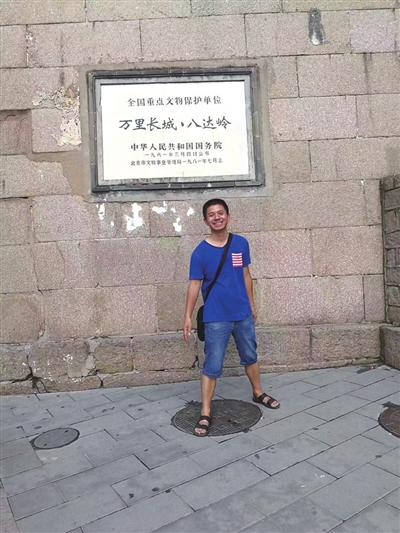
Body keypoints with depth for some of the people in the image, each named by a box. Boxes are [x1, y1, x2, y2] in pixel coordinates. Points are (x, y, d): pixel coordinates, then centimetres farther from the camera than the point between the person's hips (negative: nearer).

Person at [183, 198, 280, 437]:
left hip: (243, 314, 4)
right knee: (212, 366, 1)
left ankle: (258, 393, 43)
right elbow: (194, 285, -8)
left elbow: (246, 275, 9)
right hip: (216, 319, -4)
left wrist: (252, 305, 12)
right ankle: (205, 414, 13)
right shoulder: (200, 252, -11)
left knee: (250, 356, 20)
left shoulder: (241, 243, -1)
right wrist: (188, 317, -10)